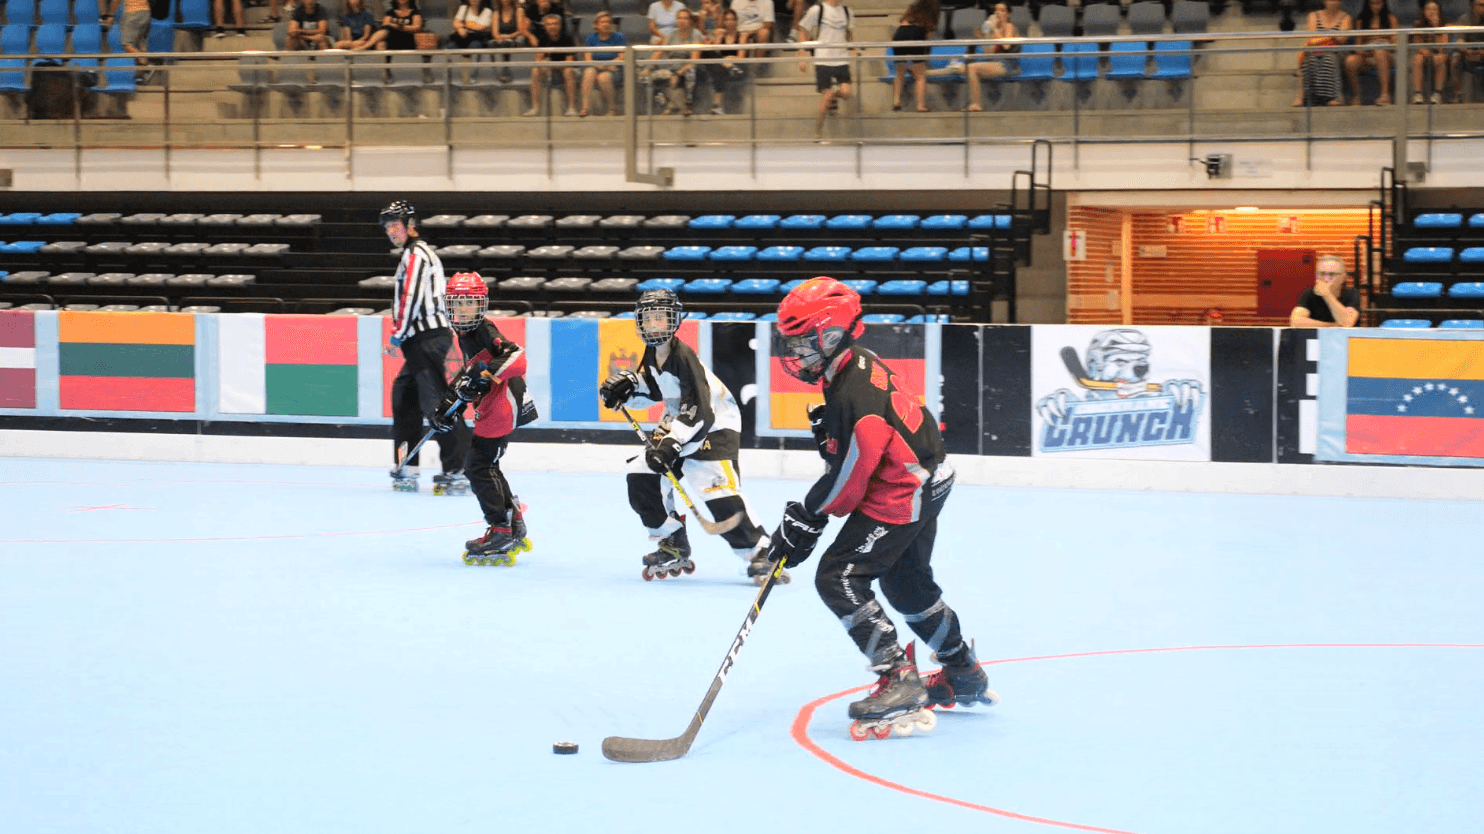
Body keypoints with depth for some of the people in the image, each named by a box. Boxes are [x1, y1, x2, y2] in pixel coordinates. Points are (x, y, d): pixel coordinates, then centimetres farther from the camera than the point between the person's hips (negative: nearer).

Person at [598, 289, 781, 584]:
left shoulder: (683, 357, -25)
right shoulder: (652, 355, 1)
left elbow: (699, 410, -30)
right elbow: (653, 390, 19)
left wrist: (671, 443, -35)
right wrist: (625, 387, 0)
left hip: (715, 425, -10)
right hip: (680, 422, 10)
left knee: (718, 489, -24)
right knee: (641, 477, 3)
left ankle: (760, 556, -18)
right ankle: (674, 548, 15)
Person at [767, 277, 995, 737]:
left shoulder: (854, 399, -29)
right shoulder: (858, 363, 1)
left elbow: (846, 481, -23)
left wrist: (804, 522, -13)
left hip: (901, 497, -10)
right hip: (925, 485, 10)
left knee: (838, 578, -15)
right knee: (907, 584, 24)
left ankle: (900, 681, -15)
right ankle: (965, 675, 40)